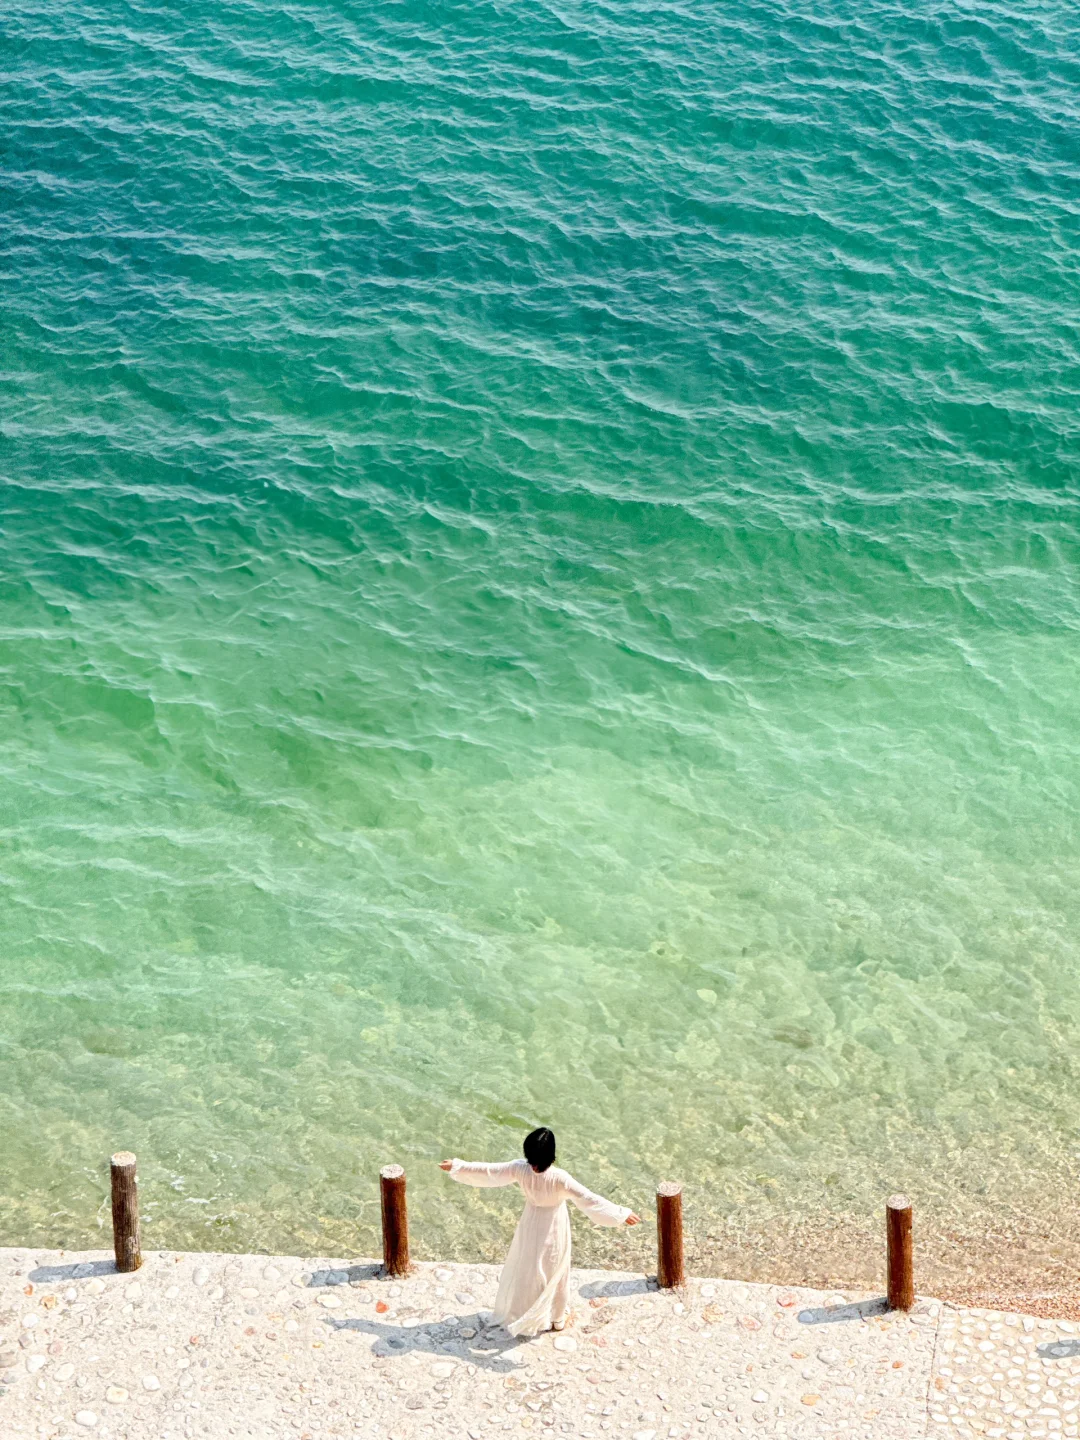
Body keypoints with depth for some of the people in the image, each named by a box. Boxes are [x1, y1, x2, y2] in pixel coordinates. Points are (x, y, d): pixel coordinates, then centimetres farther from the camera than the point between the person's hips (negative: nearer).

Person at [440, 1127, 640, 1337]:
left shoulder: (520, 1170, -26)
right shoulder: (559, 1178, -35)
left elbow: (487, 1172, -15)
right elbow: (588, 1199, -34)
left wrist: (456, 1166, -1)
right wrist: (622, 1214, -30)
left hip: (531, 1225, 3)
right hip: (554, 1229, -3)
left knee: (526, 1269, 24)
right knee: (554, 1271, 20)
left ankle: (521, 1313, 43)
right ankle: (556, 1317, 39)